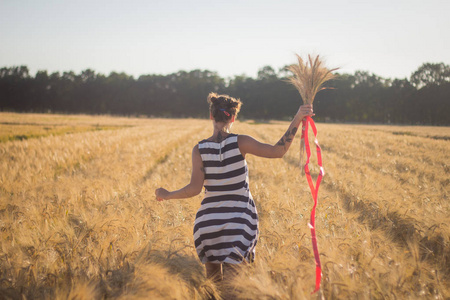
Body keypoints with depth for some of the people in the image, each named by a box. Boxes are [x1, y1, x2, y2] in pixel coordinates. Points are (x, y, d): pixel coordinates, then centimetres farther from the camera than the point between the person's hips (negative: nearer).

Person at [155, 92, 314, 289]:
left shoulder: (199, 150, -6)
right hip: (239, 220, -1)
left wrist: (167, 195, 4)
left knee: (212, 281, 17)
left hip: (209, 220, 1)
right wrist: (297, 120, -16)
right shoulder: (239, 143, -10)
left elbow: (195, 188, -12)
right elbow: (278, 151, -17)